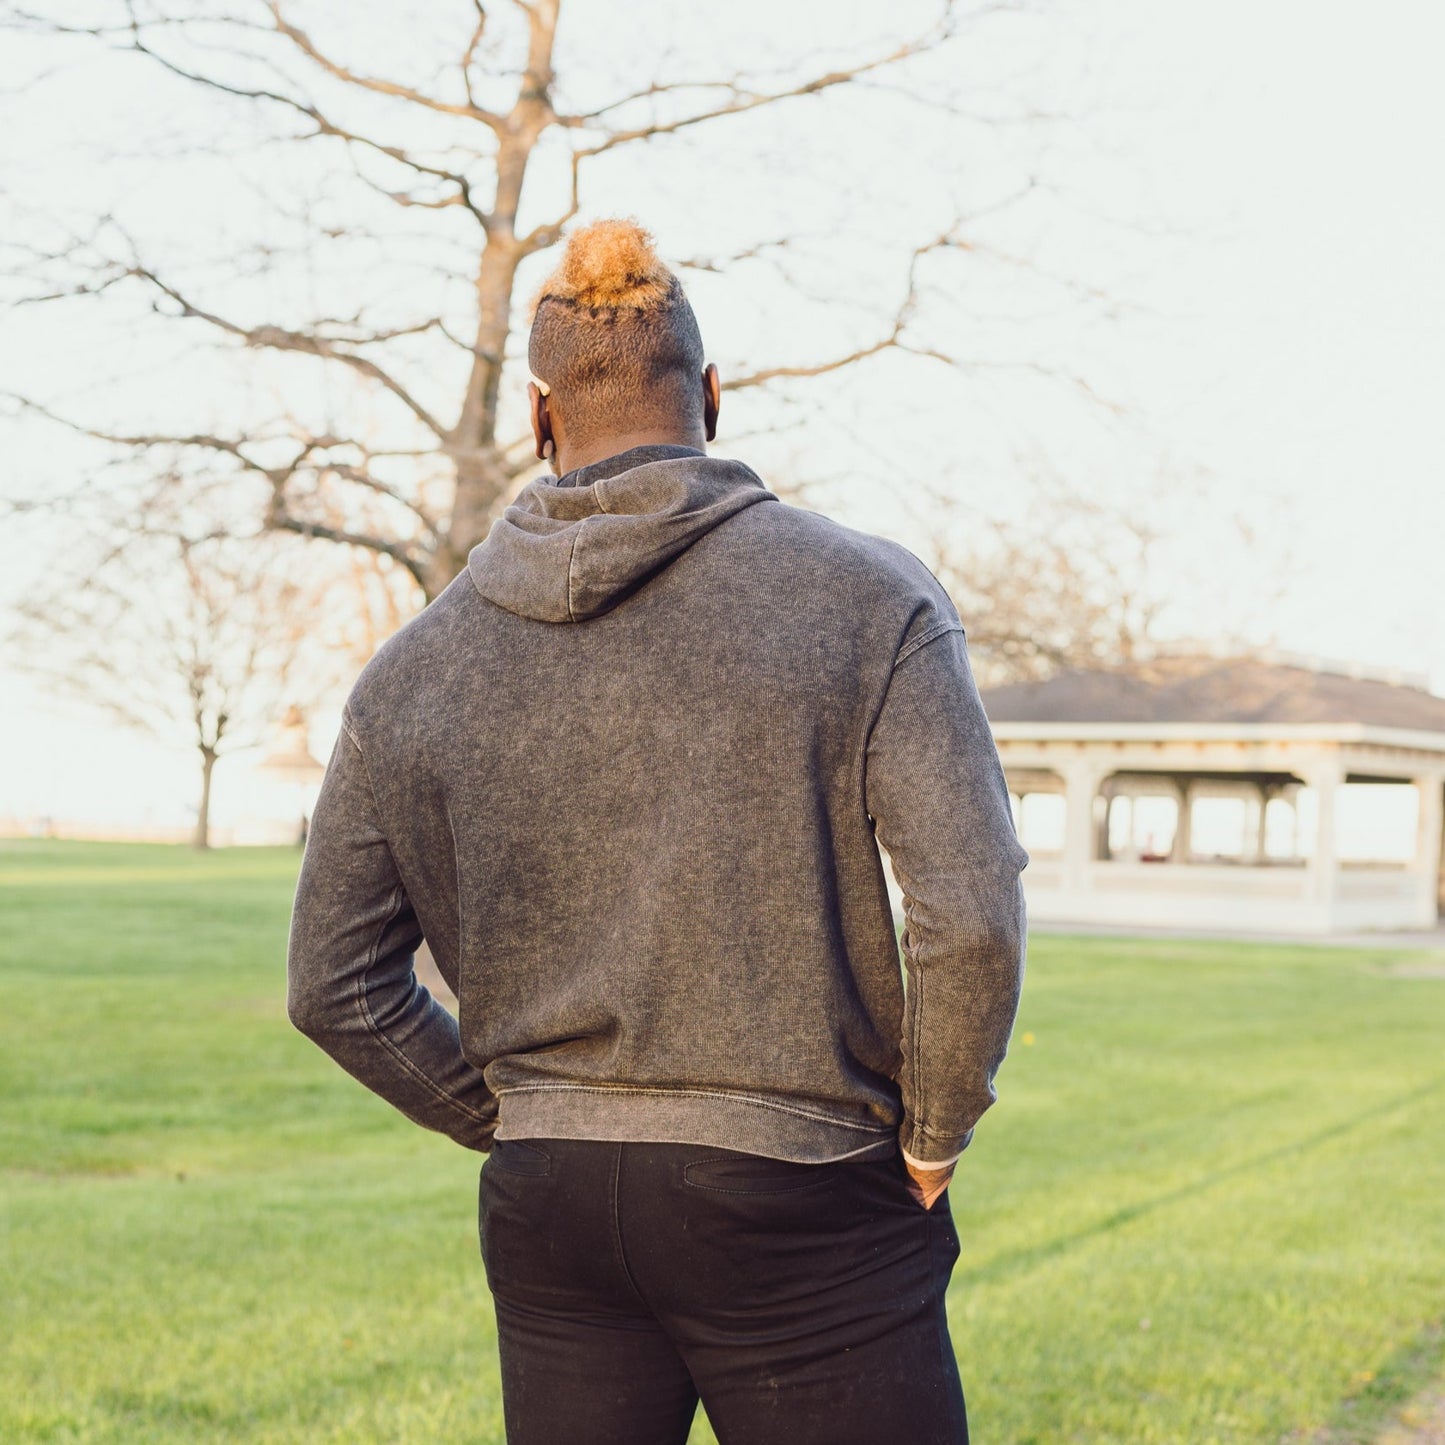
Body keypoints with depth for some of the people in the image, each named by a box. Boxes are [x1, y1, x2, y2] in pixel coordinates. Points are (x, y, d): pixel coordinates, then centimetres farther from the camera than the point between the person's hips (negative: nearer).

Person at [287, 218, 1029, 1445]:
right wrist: (933, 1139, 0)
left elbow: (336, 985, 8)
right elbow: (973, 914, -14)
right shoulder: (870, 598, -6)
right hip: (797, 1205, -4)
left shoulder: (417, 667, 5)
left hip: (547, 1207, 4)